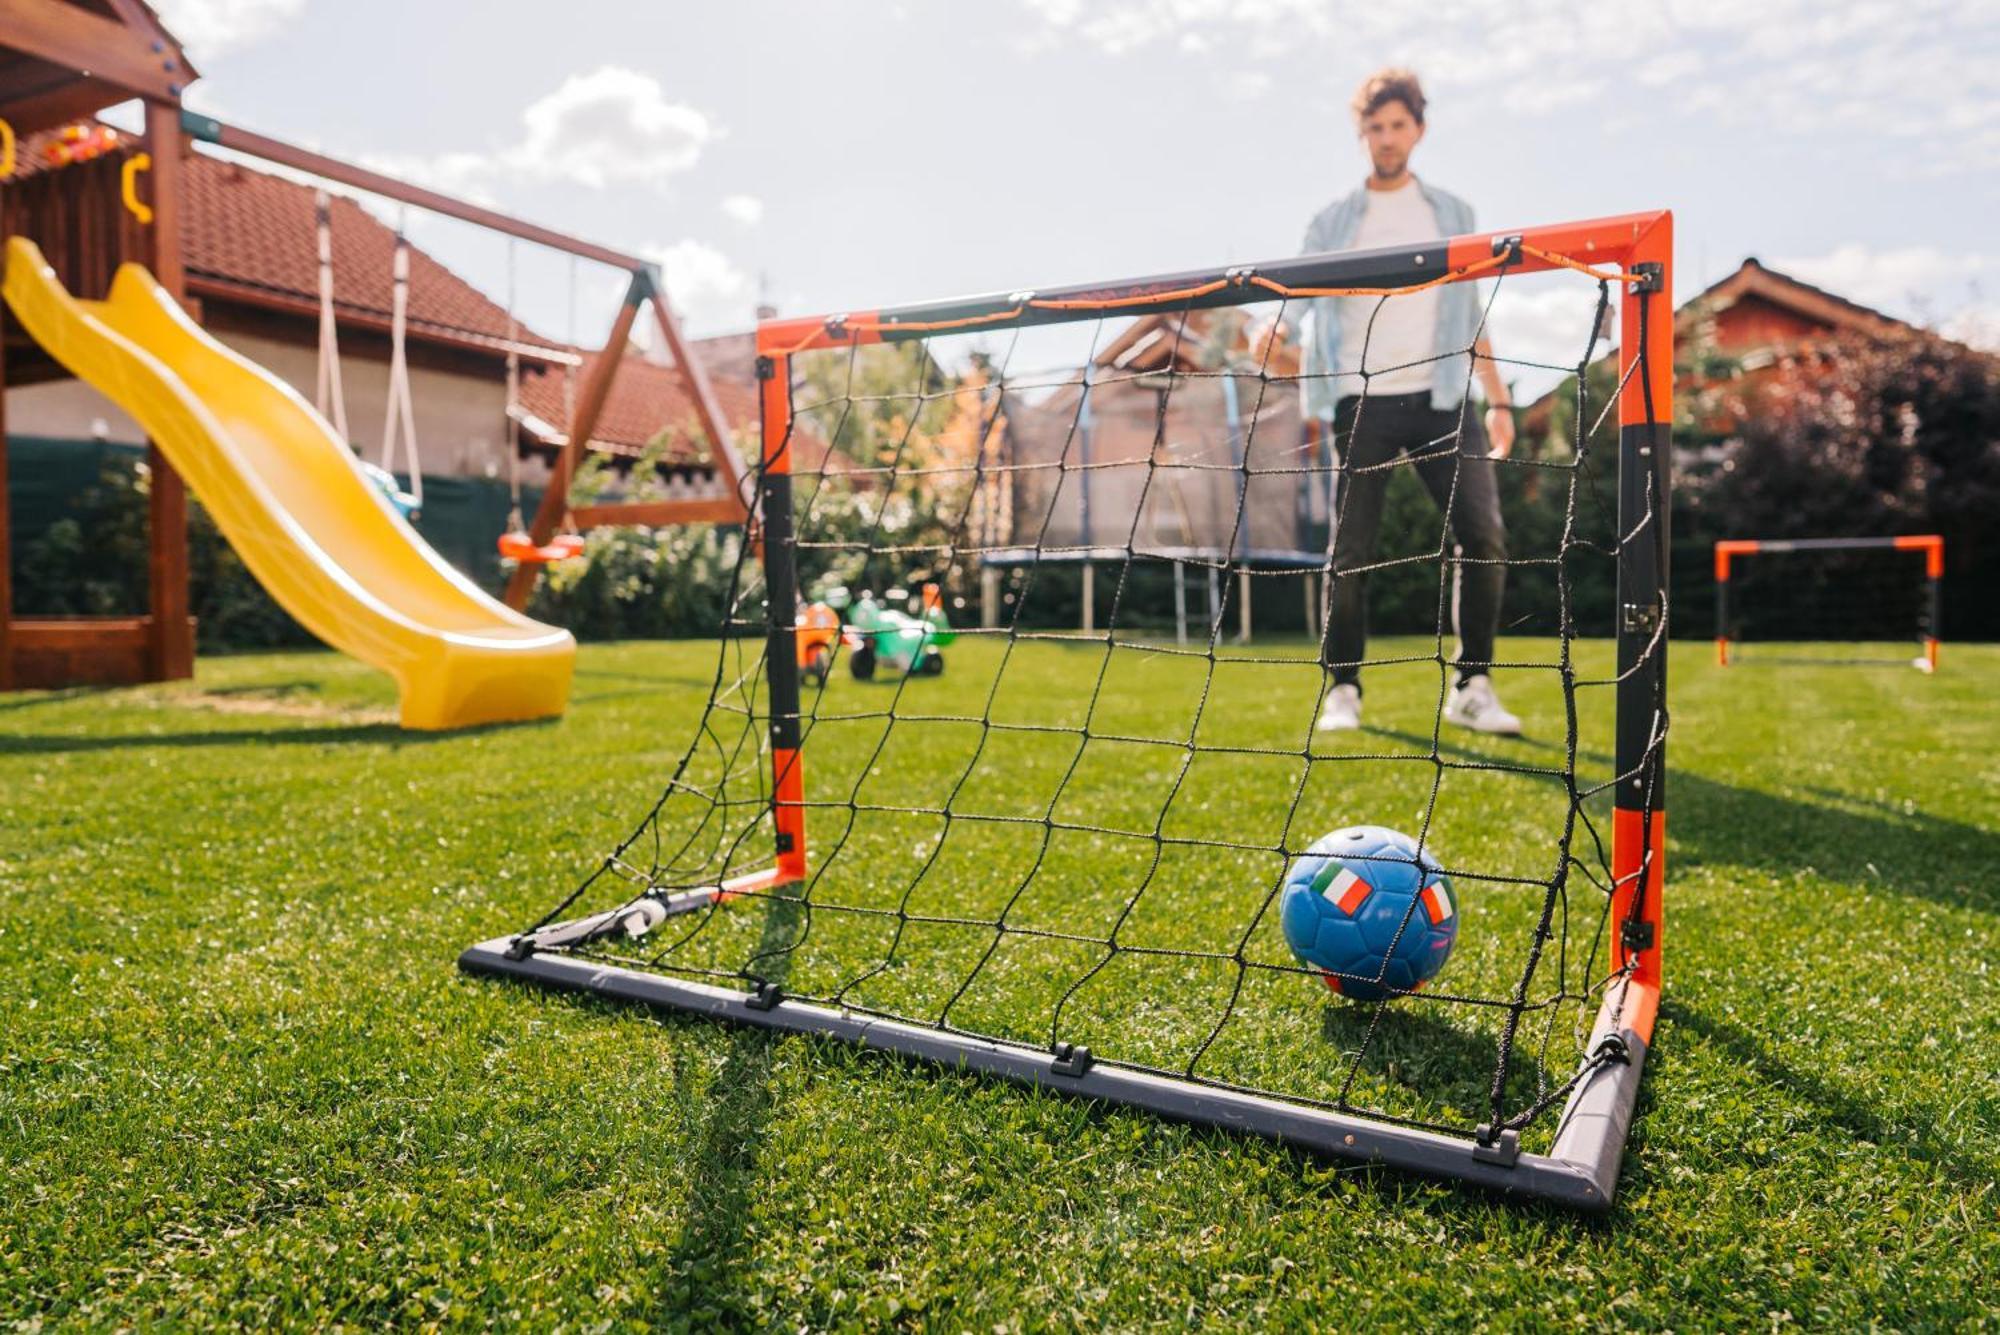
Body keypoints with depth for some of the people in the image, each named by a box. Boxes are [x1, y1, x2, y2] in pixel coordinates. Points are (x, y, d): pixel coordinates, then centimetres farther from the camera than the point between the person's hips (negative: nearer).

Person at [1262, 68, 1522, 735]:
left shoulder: (1452, 213, 16)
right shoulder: (1332, 221, 10)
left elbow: (1470, 315, 17)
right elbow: (1308, 304, 3)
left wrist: (1498, 400, 13)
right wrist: (1279, 328, -21)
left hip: (1440, 399, 2)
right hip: (1363, 403, -1)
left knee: (1483, 535, -9)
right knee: (1350, 551, -4)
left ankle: (1472, 687, 0)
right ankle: (1343, 689, 7)